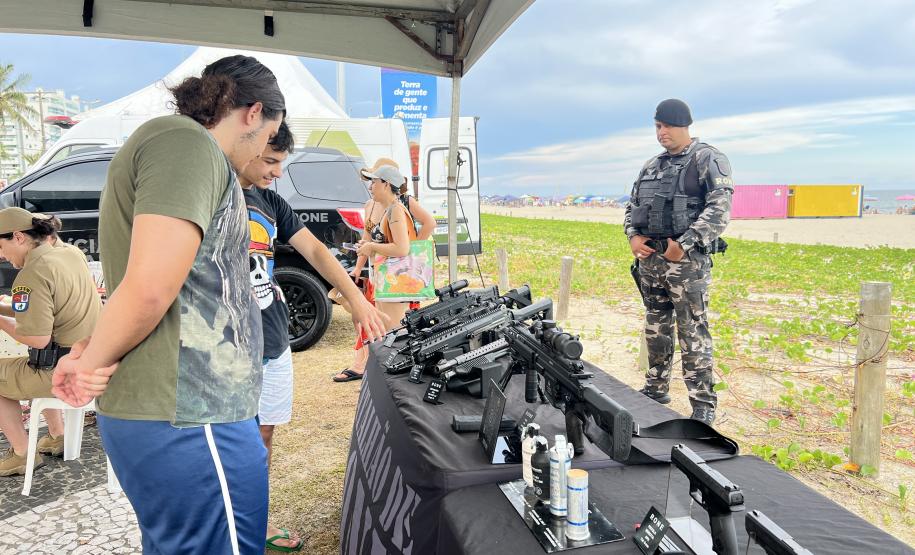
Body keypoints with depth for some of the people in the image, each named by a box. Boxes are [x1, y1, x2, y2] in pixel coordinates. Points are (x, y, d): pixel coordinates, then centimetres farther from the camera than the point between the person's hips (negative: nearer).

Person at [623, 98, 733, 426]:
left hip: (687, 260, -7)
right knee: (656, 331, 15)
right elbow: (632, 206, 22)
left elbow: (720, 209, -14)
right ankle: (655, 391, 27)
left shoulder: (708, 160, -3)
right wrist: (633, 237, 2)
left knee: (693, 335, -5)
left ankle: (704, 406, 4)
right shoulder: (651, 166, 17)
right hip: (649, 258, 7)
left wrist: (683, 244, -19)